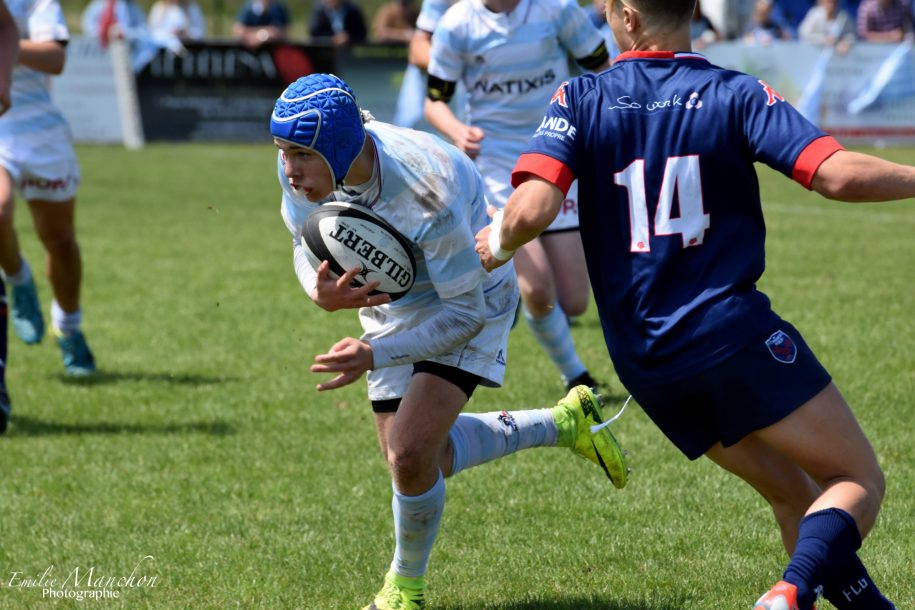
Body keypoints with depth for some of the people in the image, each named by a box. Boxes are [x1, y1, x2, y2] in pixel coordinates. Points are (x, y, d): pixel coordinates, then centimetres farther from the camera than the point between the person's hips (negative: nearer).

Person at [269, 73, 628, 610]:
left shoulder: (427, 193, -41)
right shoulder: (305, 171, -24)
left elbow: (465, 313, -30)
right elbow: (307, 246, -4)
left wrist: (375, 356, -36)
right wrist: (321, 291, -29)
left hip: (469, 307, -7)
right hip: (391, 304, 7)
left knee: (411, 452, -21)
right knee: (419, 459, 13)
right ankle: (566, 422, 34)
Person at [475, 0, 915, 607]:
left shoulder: (580, 100, 1)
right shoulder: (736, 95, -3)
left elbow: (532, 210, -13)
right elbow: (839, 175, -13)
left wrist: (498, 241, 8)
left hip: (642, 362, 4)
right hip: (735, 332, -4)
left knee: (792, 491, 19)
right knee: (858, 483, 1)